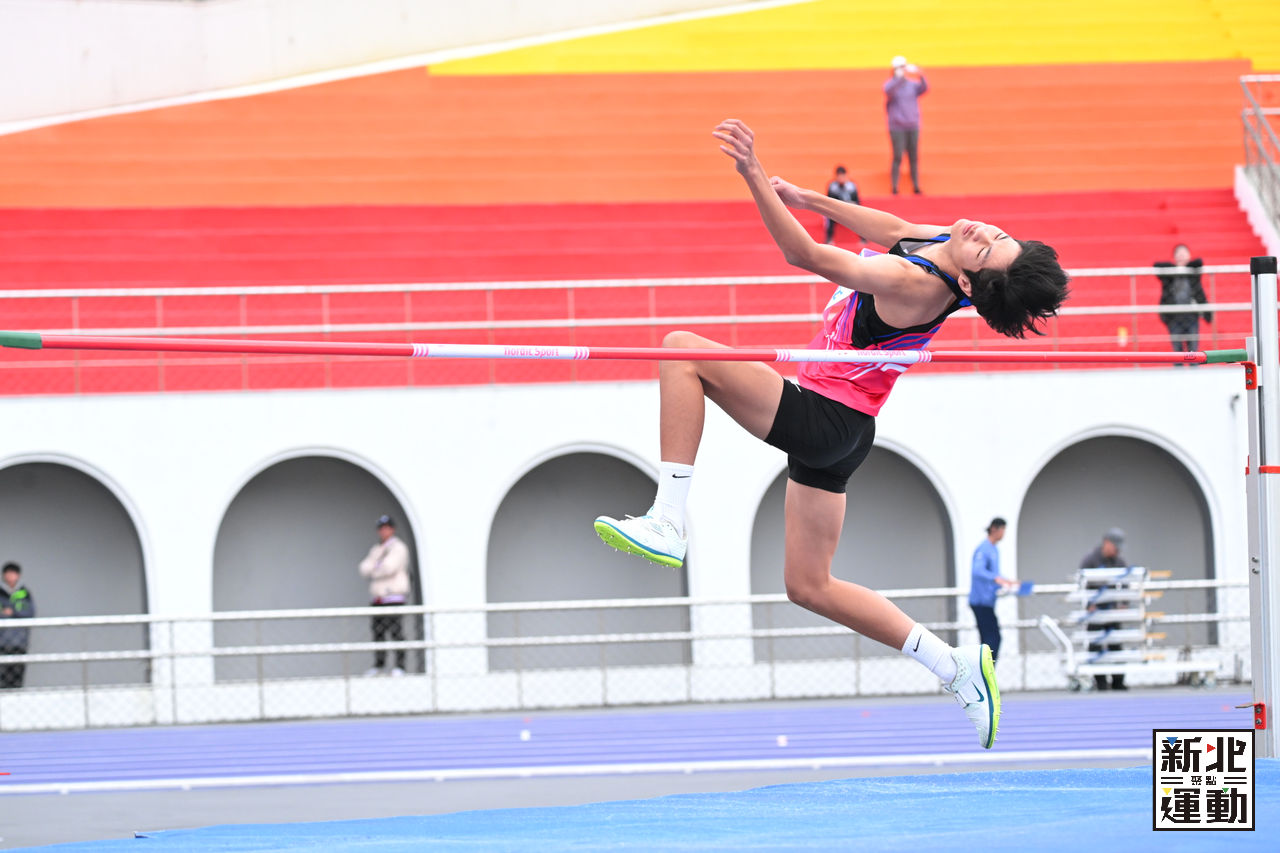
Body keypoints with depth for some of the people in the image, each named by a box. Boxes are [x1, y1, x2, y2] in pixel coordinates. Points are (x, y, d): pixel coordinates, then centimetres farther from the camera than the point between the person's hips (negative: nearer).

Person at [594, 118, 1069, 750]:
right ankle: (959, 668, 16)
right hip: (838, 431, 9)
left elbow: (806, 254, -30)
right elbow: (891, 230, 19)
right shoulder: (931, 241, -3)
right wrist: (808, 198, 20)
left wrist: (754, 176, -36)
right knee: (809, 585, 17)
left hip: (821, 417, -9)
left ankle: (667, 522, -18)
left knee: (682, 352, -13)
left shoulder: (916, 285, -28)